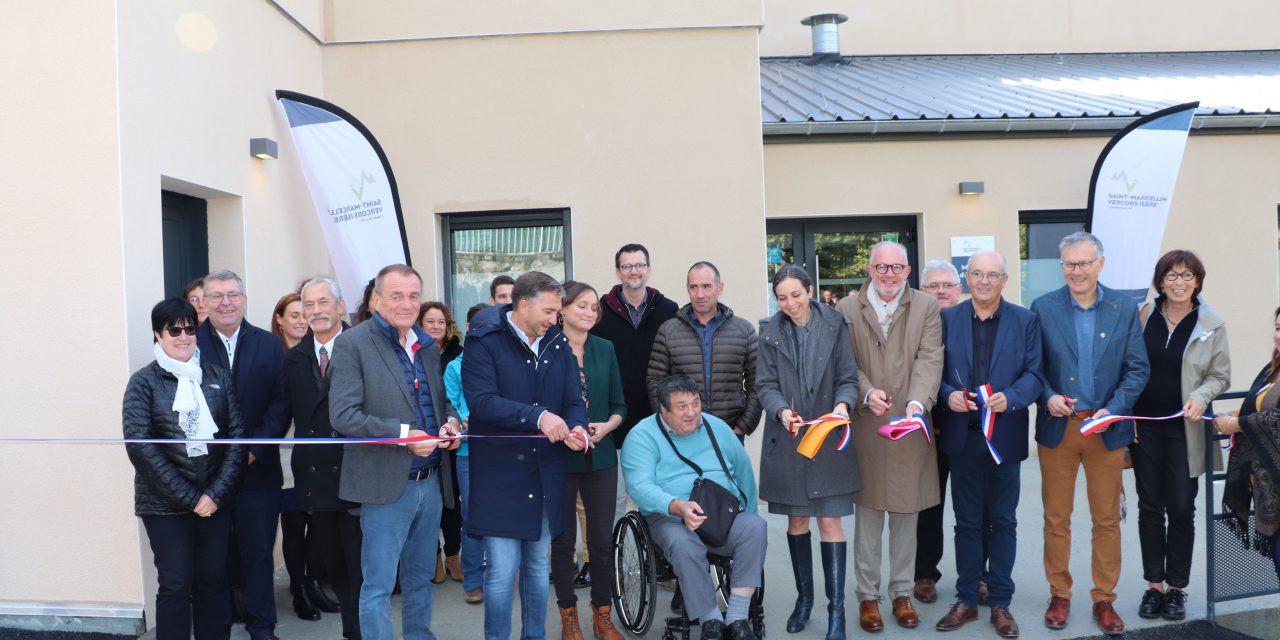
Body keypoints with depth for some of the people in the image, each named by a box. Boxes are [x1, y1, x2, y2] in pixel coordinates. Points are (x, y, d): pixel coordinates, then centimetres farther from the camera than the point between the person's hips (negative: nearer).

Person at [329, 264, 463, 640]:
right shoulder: (352, 343, -8)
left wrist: (451, 421, 0)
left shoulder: (428, 345, 12)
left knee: (421, 580, 18)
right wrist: (403, 434, -22)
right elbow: (343, 415, -15)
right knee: (379, 586, 1)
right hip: (387, 484, -6)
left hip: (431, 481, 6)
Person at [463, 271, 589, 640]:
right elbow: (480, 400, -22)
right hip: (499, 474, -5)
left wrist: (577, 426, -15)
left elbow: (574, 401, 7)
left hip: (545, 474, 5)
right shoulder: (484, 340, -10)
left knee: (538, 565, 15)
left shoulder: (557, 344, 7)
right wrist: (537, 417, -29)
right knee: (503, 569, -4)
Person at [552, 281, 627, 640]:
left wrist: (605, 427, -9)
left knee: (602, 539, 6)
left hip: (601, 457, 3)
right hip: (559, 457, -3)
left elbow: (619, 406, 10)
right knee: (563, 540, 7)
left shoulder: (605, 349, 7)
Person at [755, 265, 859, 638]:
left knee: (830, 521, -4)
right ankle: (804, 596, 27)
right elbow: (765, 385, -1)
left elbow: (848, 378, -1)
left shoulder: (835, 326, -1)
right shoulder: (770, 331, 2)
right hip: (786, 439, 2)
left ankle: (836, 608, 2)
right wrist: (782, 411, -21)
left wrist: (842, 405, -22)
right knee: (796, 520, 12)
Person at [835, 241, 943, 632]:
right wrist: (867, 393, -18)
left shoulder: (926, 307, 4)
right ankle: (868, 595, 18)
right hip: (865, 425, 0)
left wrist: (917, 401, -22)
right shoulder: (848, 309, 4)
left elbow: (930, 359, -6)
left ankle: (902, 592, 24)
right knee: (868, 514, 7)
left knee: (906, 513, 10)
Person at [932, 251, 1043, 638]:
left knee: (1003, 521, 8)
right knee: (967, 521, 9)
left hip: (1005, 435, 0)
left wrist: (1010, 398, -21)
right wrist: (948, 395, -17)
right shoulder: (947, 319, 4)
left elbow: (1033, 373, -4)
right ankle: (966, 600, 20)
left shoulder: (1025, 321, 2)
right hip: (962, 435, 1)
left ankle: (1000, 603, 19)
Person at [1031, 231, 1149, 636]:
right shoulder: (1043, 308, -1)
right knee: (1056, 518, 8)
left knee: (1107, 519, 8)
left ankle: (1104, 599, 22)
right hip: (1057, 427, 0)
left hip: (1106, 428, 1)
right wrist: (1047, 397, -16)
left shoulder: (1125, 308, 1)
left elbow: (1138, 369, 0)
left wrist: (1114, 409, -13)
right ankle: (1059, 595, 22)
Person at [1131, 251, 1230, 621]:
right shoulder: (1144, 316, 0)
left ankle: (1176, 587, 19)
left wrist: (1200, 397, -17)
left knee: (1181, 508, 5)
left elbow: (1220, 376, 3)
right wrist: (1126, 415, -1)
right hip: (1144, 426, 1)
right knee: (1150, 507, 8)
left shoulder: (1211, 324, -3)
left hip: (1185, 430, -1)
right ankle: (1154, 585, 19)